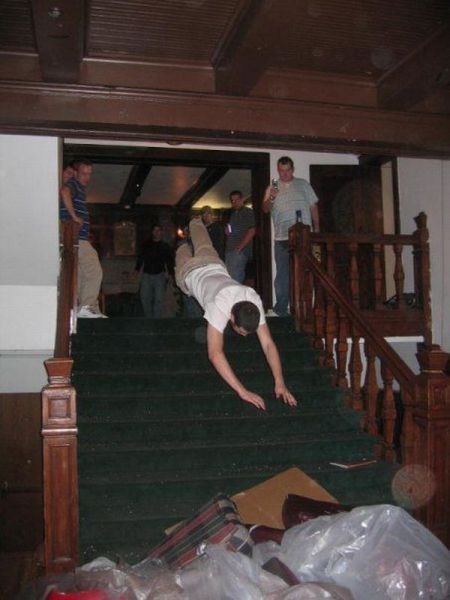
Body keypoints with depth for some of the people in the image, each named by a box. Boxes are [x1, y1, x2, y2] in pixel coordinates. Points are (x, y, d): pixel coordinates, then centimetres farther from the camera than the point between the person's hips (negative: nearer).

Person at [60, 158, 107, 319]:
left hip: (78, 239, 10)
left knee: (79, 275, 11)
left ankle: (75, 309, 13)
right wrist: (74, 216, -27)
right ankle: (87, 307, -13)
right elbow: (64, 192, -30)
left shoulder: (80, 188, 22)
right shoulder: (73, 184, -7)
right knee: (95, 272, -11)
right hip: (77, 238, -10)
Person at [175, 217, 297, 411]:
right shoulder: (219, 306, -52)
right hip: (190, 272, -3)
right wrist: (242, 391, -65)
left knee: (204, 247, 37)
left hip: (214, 265, 3)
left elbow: (268, 344, -38)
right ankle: (184, 247, 66)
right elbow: (215, 353, -59)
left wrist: (280, 383, -48)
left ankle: (195, 224, 67)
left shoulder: (254, 301, -40)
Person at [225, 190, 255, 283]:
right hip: (229, 250, 8)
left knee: (235, 278, -14)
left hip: (240, 251, -8)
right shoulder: (233, 213, 24)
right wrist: (227, 231, 6)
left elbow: (252, 231, -11)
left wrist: (240, 247, -15)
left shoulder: (248, 212, -1)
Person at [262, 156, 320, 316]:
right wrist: (270, 198, -22)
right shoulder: (273, 188, 10)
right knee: (282, 274, 2)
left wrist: (316, 228, 4)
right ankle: (280, 309, 6)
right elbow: (265, 209, 0)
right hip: (282, 237, 0)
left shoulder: (303, 184, 10)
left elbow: (313, 207, 12)